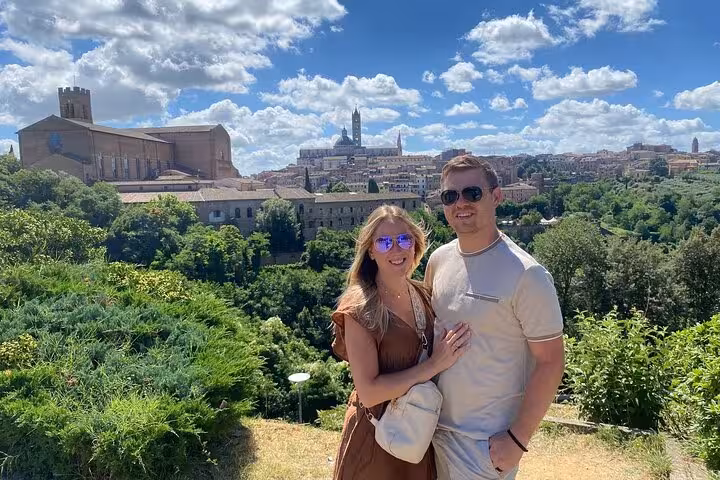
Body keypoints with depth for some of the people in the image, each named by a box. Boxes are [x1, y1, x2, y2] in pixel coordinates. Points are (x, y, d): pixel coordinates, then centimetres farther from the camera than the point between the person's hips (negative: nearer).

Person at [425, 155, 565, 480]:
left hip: (488, 440, -5)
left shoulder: (526, 275, -18)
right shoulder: (439, 260, -1)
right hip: (436, 426, 6)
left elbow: (550, 362, -15)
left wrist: (518, 439, -15)